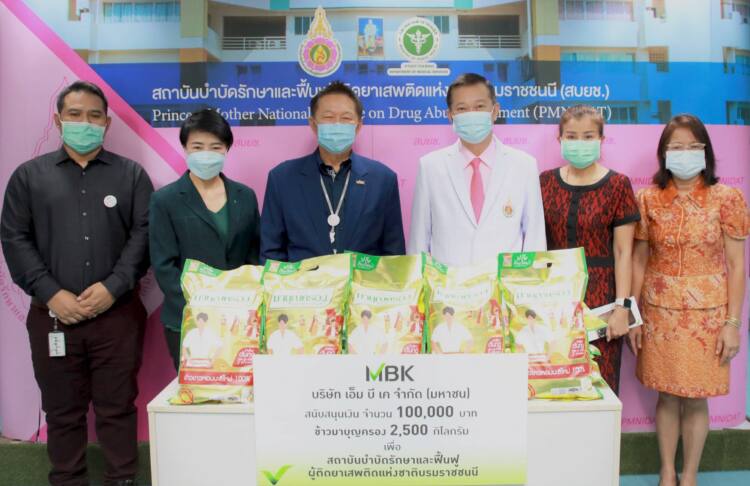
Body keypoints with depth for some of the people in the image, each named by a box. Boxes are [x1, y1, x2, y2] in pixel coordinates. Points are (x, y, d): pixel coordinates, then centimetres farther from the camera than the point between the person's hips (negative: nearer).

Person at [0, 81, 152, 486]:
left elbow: (144, 234, -2)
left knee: (117, 405, 7)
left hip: (117, 313, -1)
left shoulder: (131, 174, 6)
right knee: (62, 408, 11)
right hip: (53, 315, 1)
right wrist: (51, 293, -9)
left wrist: (113, 287, -13)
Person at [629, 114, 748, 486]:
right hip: (659, 311, 1)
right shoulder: (648, 198, 0)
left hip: (707, 313, -1)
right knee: (667, 395, 11)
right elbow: (638, 260, 3)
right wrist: (633, 316, 0)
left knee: (696, 398, 8)